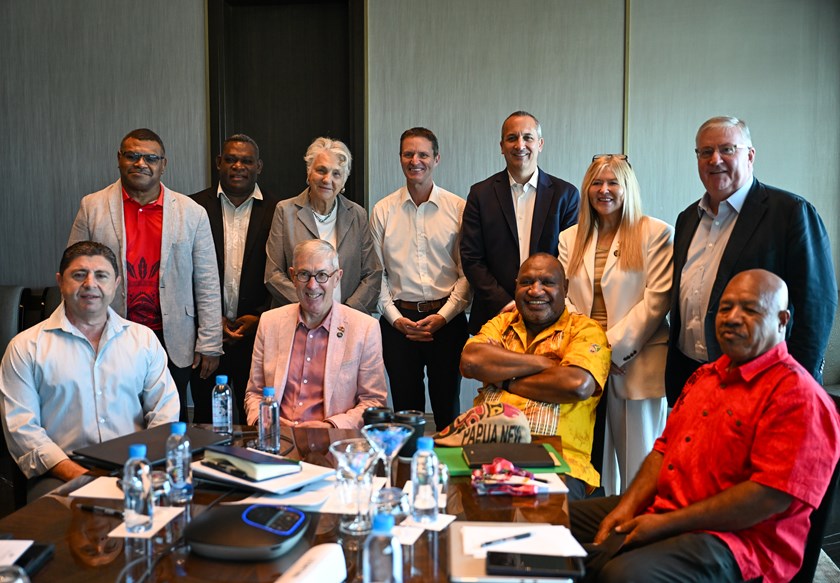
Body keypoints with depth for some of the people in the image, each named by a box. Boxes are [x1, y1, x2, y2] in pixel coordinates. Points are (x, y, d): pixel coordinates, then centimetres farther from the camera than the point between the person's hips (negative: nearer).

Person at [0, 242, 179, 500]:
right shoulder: (26, 347, 7)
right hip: (61, 474, -2)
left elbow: (165, 412, 8)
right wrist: (75, 473, -14)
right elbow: (21, 427, 0)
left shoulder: (144, 339, 14)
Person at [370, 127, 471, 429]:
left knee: (448, 408, 8)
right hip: (398, 321, 1)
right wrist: (396, 318, -4)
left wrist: (443, 316, -10)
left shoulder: (458, 208, 0)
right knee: (405, 408, 10)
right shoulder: (383, 210, 5)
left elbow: (467, 271, -1)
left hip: (447, 321, -1)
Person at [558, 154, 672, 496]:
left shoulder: (656, 233, 1)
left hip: (635, 363, -3)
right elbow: (563, 297, 9)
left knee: (637, 464, 2)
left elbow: (657, 299, -7)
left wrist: (613, 345, -12)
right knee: (590, 457, 8)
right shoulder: (570, 238, 15)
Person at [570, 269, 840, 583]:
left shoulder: (798, 395, -13)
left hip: (731, 538, -8)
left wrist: (667, 523, -19)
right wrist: (627, 507, 0)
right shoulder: (706, 375, 16)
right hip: (657, 509, 9)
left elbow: (772, 496, -21)